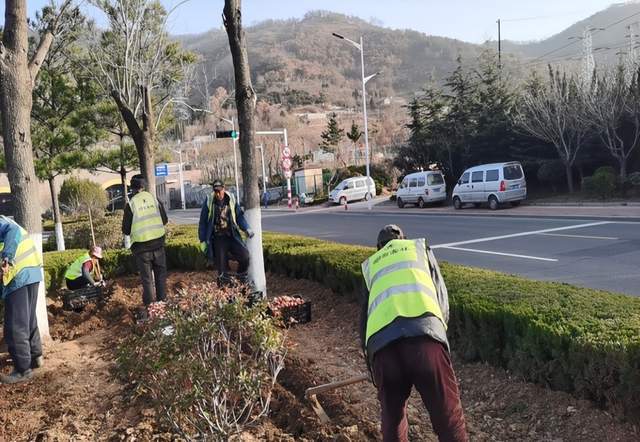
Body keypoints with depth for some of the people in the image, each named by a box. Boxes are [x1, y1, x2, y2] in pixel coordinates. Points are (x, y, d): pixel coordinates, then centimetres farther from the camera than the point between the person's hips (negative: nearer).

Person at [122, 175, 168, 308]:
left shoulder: (131, 204, -10)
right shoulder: (155, 199, -2)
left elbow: (126, 230, -5)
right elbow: (165, 220, 6)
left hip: (141, 246, -2)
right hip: (158, 242, 2)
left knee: (147, 278, 6)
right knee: (161, 274, 16)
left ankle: (149, 306, 9)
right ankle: (162, 300, 22)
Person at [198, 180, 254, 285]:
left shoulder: (231, 200, 2)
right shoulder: (209, 202, -3)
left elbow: (239, 216, 10)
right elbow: (203, 222, 3)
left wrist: (247, 229, -5)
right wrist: (203, 240, 3)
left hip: (232, 236, 1)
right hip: (217, 238, -1)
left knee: (245, 256, -11)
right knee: (221, 263, 1)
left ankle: (242, 278, 14)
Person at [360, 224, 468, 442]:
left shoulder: (371, 264, 36)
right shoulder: (419, 247, 31)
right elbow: (442, 298, 23)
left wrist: (368, 355, 42)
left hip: (381, 342, 2)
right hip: (423, 332, -2)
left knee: (392, 417, 18)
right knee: (449, 417, 2)